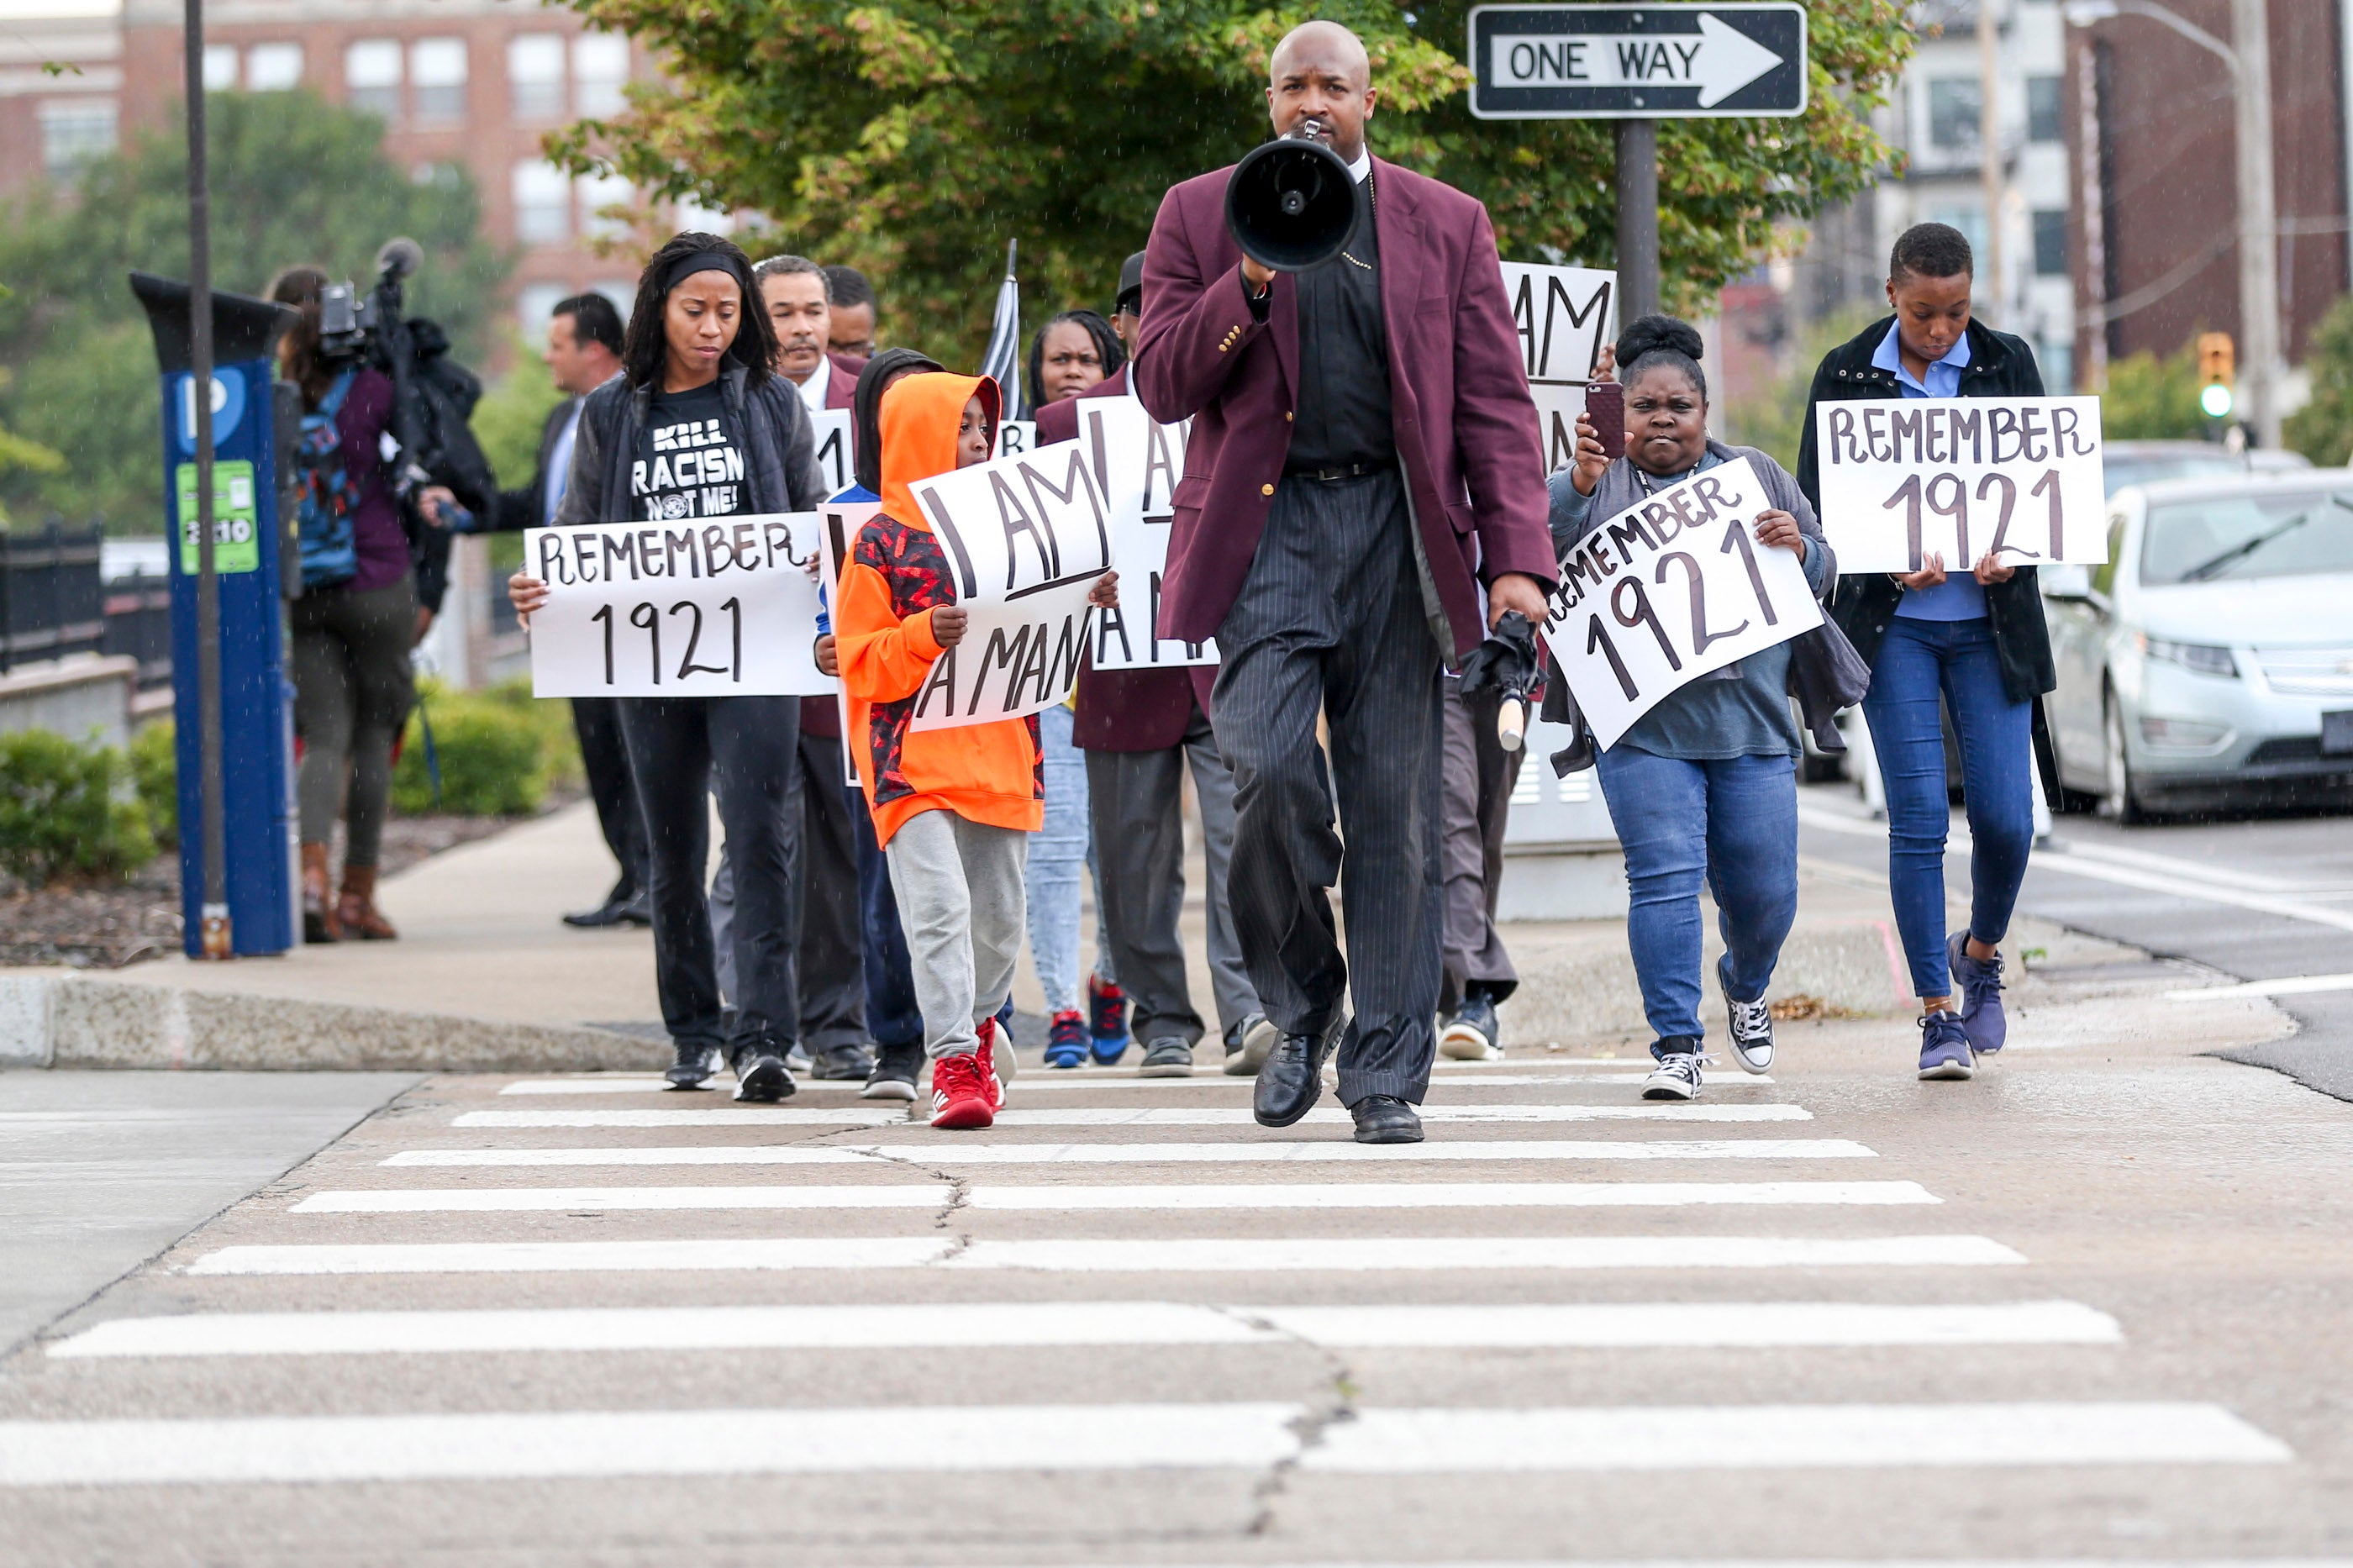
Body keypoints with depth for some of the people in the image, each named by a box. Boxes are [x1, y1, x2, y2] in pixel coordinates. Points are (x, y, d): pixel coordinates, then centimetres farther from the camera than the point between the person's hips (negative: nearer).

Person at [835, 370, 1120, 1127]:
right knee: (939, 903, -16)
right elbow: (860, 664, -7)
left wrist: (1083, 605, 6)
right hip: (915, 755, -5)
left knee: (997, 912, 10)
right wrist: (924, 637, -23)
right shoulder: (881, 541, -4)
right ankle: (953, 1062, -15)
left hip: (999, 749, 5)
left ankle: (978, 1023, 34)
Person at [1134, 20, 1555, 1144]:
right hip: (1264, 531, -1)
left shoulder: (1446, 226, 12)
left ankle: (1385, 1071, 5)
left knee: (1395, 805, -1)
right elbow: (1160, 386, 5)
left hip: (1397, 532, 1)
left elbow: (1495, 404, 7)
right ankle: (1300, 1008, 8)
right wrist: (1251, 282, -10)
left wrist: (1518, 556, -4)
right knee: (1270, 772, -16)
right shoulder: (1201, 216, 11)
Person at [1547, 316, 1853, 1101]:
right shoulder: (1595, 483, 7)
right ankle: (1677, 1044, -8)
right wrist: (1581, 481, -28)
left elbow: (1823, 579, 16)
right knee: (1665, 876, -14)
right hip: (1644, 727, -2)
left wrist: (1799, 548, -6)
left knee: (1764, 892, 5)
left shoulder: (1756, 476, 15)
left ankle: (1746, 987, 37)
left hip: (1752, 724, 2)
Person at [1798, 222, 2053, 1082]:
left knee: (2006, 817, -4)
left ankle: (1980, 954, 26)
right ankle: (1939, 1012, -1)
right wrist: (1893, 561, -17)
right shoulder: (1846, 374, 0)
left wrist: (2012, 553, -15)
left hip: (1991, 618, 1)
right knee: (1919, 817, -8)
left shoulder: (2007, 364, 4)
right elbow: (1816, 497, 0)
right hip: (1892, 622, -1)